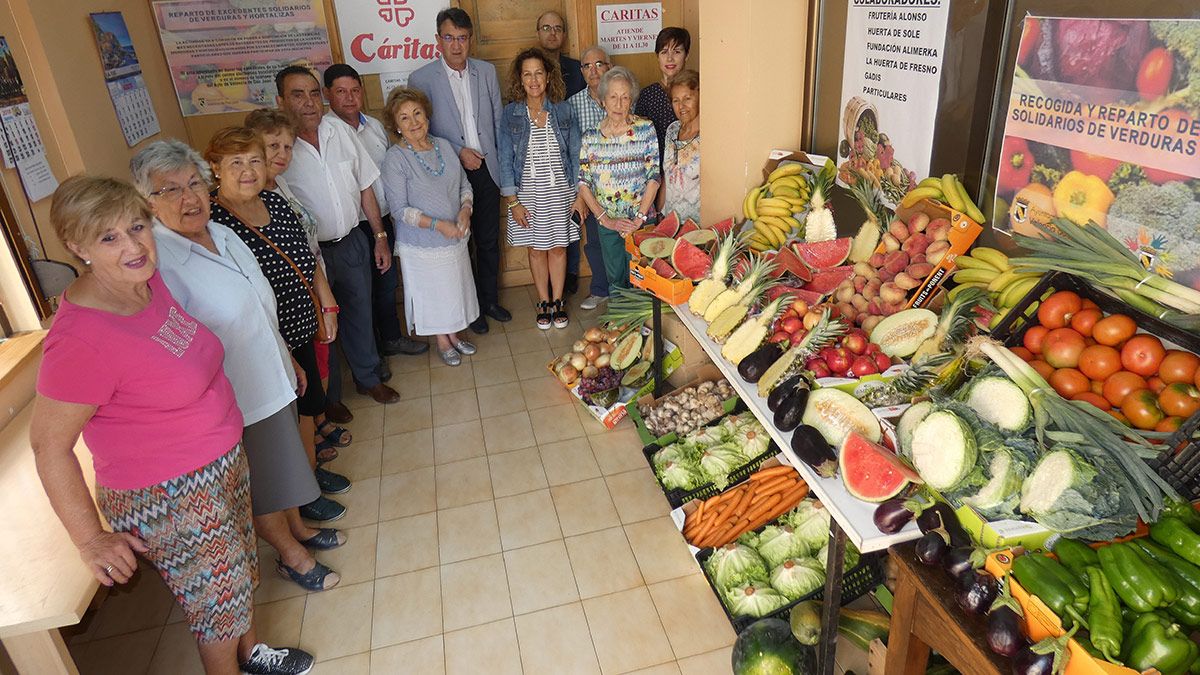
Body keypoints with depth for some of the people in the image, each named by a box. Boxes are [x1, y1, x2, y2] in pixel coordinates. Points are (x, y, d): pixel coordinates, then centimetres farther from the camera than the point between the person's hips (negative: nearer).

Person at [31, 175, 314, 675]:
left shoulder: (148, 280, -6)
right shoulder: (80, 338, -30)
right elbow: (49, 445, -21)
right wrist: (91, 541, -13)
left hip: (223, 461, 8)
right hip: (168, 499, -8)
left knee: (241, 571, 27)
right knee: (220, 598, 14)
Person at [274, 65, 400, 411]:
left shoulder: (340, 131, -2)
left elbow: (365, 186, 6)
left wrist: (380, 236, 6)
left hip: (353, 242, 4)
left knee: (360, 314, 19)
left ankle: (368, 378, 41)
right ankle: (328, 396, 33)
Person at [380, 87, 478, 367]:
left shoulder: (443, 145, 0)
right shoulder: (395, 158, -16)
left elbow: (464, 184, 8)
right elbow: (401, 209, -17)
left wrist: (465, 210, -12)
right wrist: (438, 224, -25)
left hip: (455, 238, 5)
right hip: (422, 244, -5)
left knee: (455, 288, 17)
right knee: (432, 294, 11)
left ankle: (454, 334, 39)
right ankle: (442, 342, 32)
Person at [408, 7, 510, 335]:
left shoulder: (486, 71, 4)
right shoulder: (421, 78, -8)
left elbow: (498, 120, 9)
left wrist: (500, 160, 5)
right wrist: (458, 152, -14)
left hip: (486, 169, 3)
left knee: (489, 241, 13)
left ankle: (489, 299, 31)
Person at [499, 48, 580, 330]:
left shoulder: (564, 110, -2)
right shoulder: (510, 114, -4)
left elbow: (575, 154, 2)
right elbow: (506, 160, -3)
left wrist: (580, 195, -2)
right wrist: (513, 201, -7)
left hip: (560, 191, 0)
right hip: (528, 193, 0)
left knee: (558, 247, 8)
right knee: (536, 249, 9)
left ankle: (557, 300, 24)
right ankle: (544, 302, 24)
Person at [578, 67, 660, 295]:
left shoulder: (646, 129, -4)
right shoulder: (590, 136, 0)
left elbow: (654, 176, -7)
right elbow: (583, 183, 0)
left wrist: (639, 219, -12)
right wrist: (606, 220, -7)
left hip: (641, 220, -1)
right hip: (607, 222, 2)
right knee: (614, 279, 13)